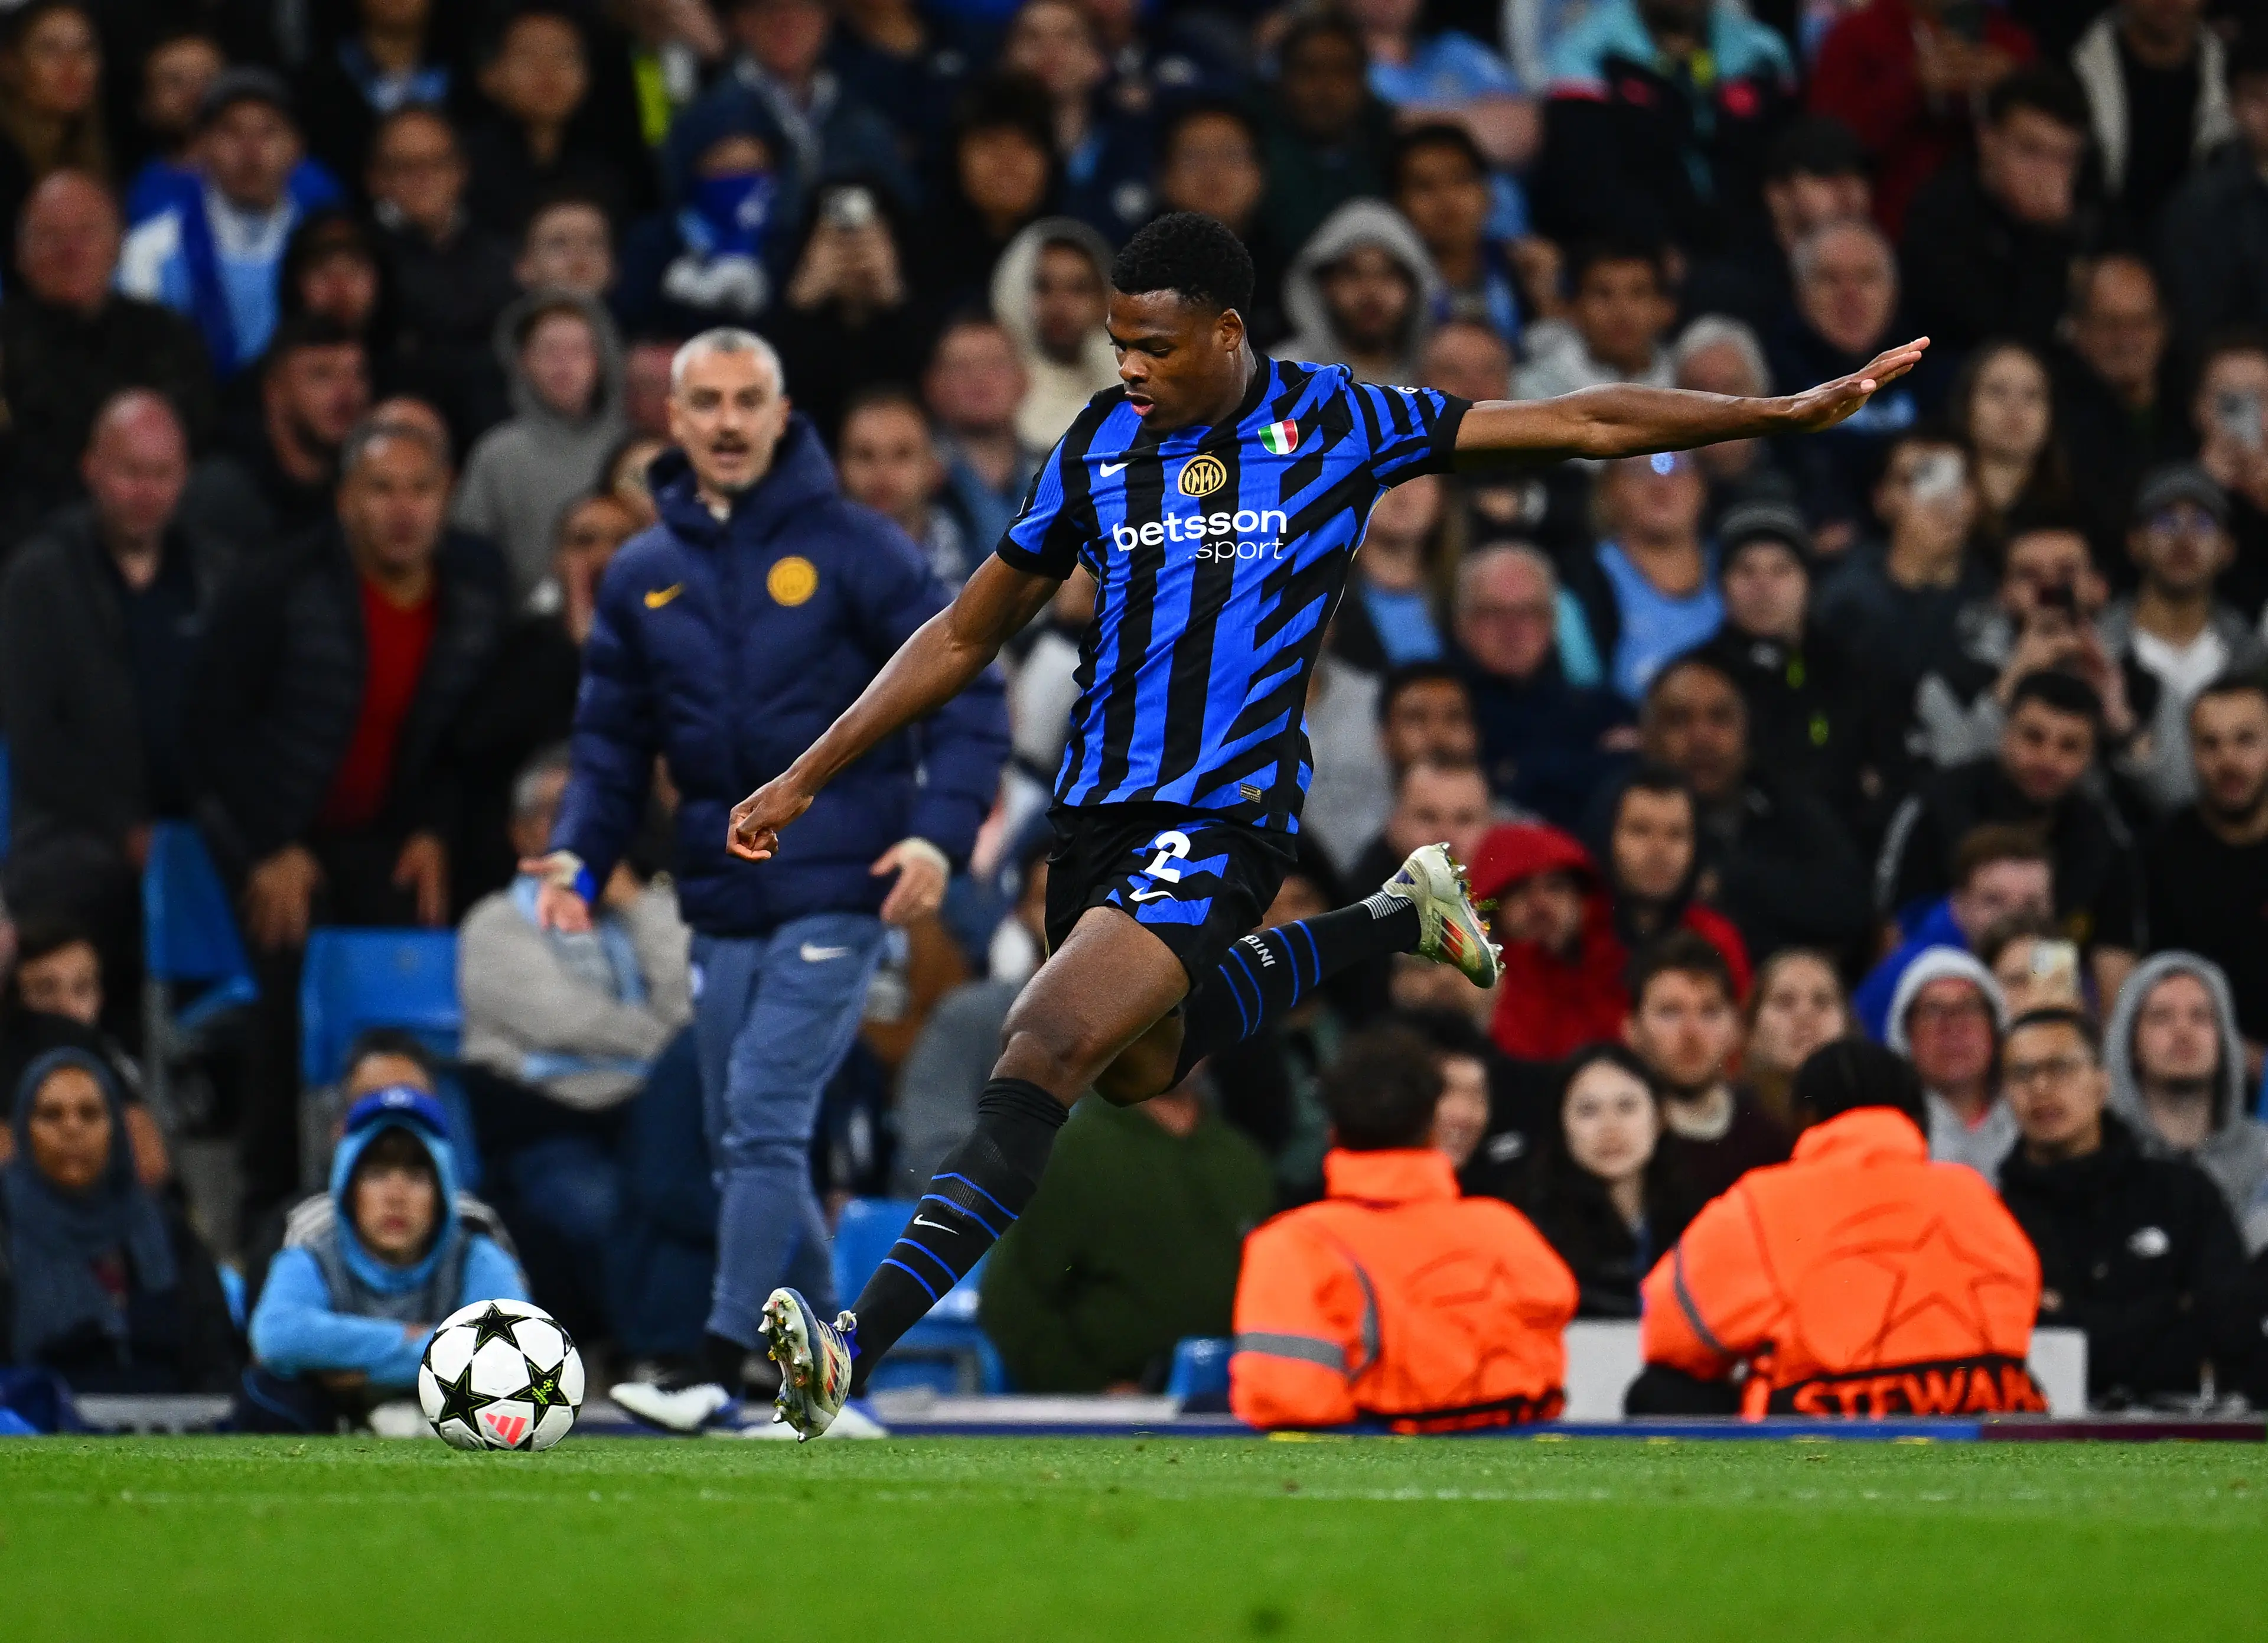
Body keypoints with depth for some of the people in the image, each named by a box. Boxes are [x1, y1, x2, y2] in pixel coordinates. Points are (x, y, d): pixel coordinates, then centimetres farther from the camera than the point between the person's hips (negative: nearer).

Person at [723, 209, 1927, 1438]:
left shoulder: (1333, 420, -2)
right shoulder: (1099, 445, 8)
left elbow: (1584, 426, 3)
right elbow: (965, 637, 16)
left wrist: (1785, 414, -1)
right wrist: (803, 779, 14)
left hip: (1222, 820, -6)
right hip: (1096, 816, 6)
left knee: (1043, 1052, -21)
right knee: (1140, 1067, 22)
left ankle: (861, 1346, -27)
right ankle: (1397, 918, 41)